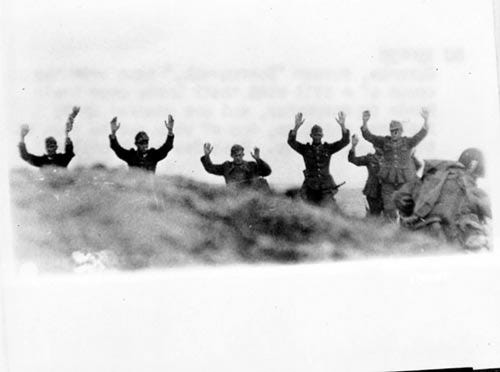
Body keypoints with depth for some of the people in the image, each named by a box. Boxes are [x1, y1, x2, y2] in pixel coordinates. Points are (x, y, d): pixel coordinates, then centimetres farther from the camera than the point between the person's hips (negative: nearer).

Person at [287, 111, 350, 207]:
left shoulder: (328, 148, 9)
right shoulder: (305, 149, 6)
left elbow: (345, 141, -1)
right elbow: (291, 141, -9)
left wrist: (343, 126, -19)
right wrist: (296, 126, -26)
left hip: (326, 188, 0)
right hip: (310, 188, 0)